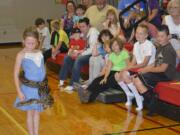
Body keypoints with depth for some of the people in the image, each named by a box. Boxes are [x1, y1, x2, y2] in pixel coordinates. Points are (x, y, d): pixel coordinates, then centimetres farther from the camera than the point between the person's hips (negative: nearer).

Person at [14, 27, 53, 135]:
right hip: (29, 88, -4)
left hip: (41, 87, 4)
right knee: (30, 112, 9)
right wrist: (19, 91, -15)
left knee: (37, 112, 15)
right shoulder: (21, 55, -12)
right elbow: (16, 74, -11)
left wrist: (45, 85, 10)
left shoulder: (39, 53, 1)